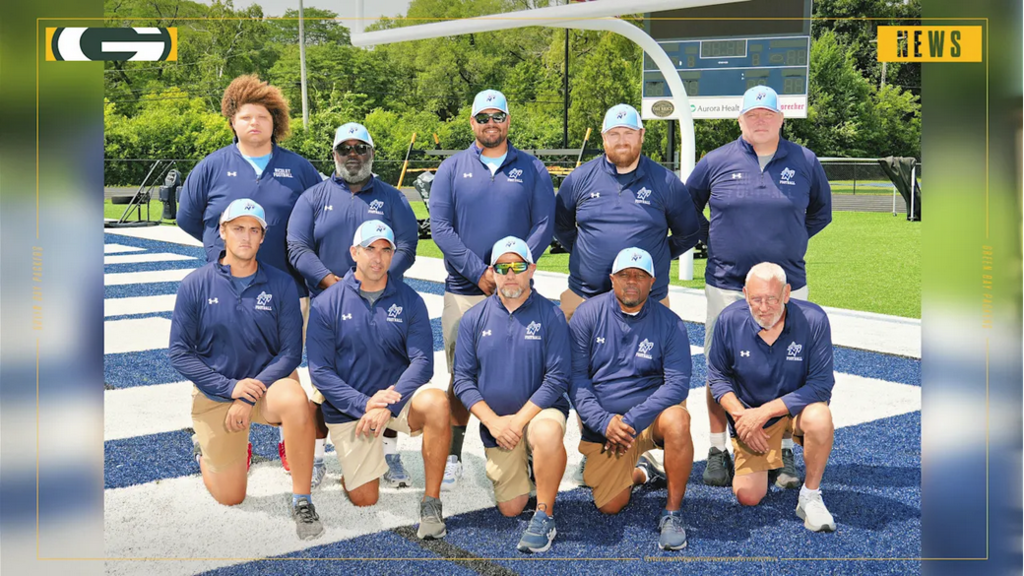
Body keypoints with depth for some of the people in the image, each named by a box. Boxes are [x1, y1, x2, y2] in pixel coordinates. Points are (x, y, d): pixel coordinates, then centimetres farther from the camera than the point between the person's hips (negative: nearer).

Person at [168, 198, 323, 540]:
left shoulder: (281, 285, -5)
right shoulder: (195, 285, -6)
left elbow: (290, 351, -7)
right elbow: (179, 353, -6)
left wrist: (250, 397, -18)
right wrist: (231, 387, -17)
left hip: (266, 384, 0)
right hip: (214, 394, 0)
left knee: (295, 398, -37)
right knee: (230, 498, 3)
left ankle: (301, 502, -21)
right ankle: (204, 447, 37)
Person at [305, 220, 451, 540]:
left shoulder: (409, 301, -2)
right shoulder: (326, 304, -5)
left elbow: (422, 361, -10)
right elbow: (320, 371, -9)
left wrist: (387, 405, -25)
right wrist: (365, 404, -22)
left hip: (397, 396, 1)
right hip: (348, 407, 0)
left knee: (436, 403, -33)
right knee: (364, 499, -1)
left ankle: (431, 504, -21)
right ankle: (353, 464, 36)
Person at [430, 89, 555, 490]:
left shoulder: (532, 170, 8)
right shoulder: (452, 169, 7)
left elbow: (544, 225, 2)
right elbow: (439, 226, -2)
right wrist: (478, 272, -12)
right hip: (463, 291, 0)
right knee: (462, 376, 4)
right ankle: (453, 457, 15)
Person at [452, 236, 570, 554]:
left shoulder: (550, 315, -7)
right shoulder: (474, 318, 1)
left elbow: (557, 378, -11)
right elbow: (463, 379, 0)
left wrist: (518, 420, -17)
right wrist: (494, 422, -12)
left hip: (540, 411, -3)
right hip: (495, 423, 3)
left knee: (547, 432, -39)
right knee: (510, 508, 2)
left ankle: (545, 516, -18)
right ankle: (522, 466, 36)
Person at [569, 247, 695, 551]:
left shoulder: (669, 323, -6)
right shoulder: (588, 314, -4)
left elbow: (678, 383, -13)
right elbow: (576, 377, -6)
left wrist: (633, 421, -23)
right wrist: (605, 422, -19)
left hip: (650, 415, -1)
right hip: (602, 425, 1)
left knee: (677, 420, -35)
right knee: (610, 506, -4)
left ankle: (673, 512, -15)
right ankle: (640, 471, 32)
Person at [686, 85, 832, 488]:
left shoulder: (804, 162, 6)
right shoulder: (717, 162, 3)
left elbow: (822, 212, 21)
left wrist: (792, 240, 10)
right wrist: (712, 239, 8)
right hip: (727, 284, -1)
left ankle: (786, 454, 15)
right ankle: (718, 451, 16)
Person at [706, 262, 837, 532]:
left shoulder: (813, 319, -22)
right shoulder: (729, 320, -15)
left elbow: (821, 385, -22)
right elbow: (718, 376, -2)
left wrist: (763, 412, -26)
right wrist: (740, 415, -18)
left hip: (797, 407, -1)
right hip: (749, 412, 2)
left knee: (819, 418, -38)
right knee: (748, 496, -5)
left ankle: (810, 496, -14)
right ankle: (765, 462, 32)